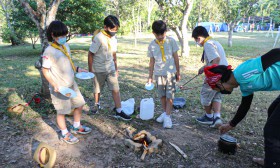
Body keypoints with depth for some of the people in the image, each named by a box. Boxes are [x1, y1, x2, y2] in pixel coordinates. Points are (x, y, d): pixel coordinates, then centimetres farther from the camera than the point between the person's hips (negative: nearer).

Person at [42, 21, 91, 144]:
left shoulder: (66, 46, 4)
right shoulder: (49, 51, -18)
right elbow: (45, 70, -14)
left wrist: (77, 69, 2)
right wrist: (54, 85, -23)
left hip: (71, 84, 8)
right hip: (60, 88, -7)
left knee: (79, 104, 17)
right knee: (62, 111, 8)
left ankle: (76, 127, 38)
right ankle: (65, 134, 29)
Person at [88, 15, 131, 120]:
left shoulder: (113, 38, 1)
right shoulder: (98, 38, -18)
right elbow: (90, 54, -13)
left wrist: (116, 68, 14)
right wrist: (90, 70, -11)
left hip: (110, 69, 5)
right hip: (98, 70, -4)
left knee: (116, 89, -1)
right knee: (97, 90, 14)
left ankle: (119, 112, 4)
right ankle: (97, 104, 41)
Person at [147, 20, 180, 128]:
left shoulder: (171, 41, -6)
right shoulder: (152, 45, -1)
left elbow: (176, 57, 0)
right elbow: (152, 62, 5)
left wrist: (178, 72, 3)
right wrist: (150, 76, 6)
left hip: (171, 73, -2)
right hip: (159, 74, 2)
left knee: (170, 95, -1)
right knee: (162, 95, 13)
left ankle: (167, 116, 7)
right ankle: (165, 112, 31)